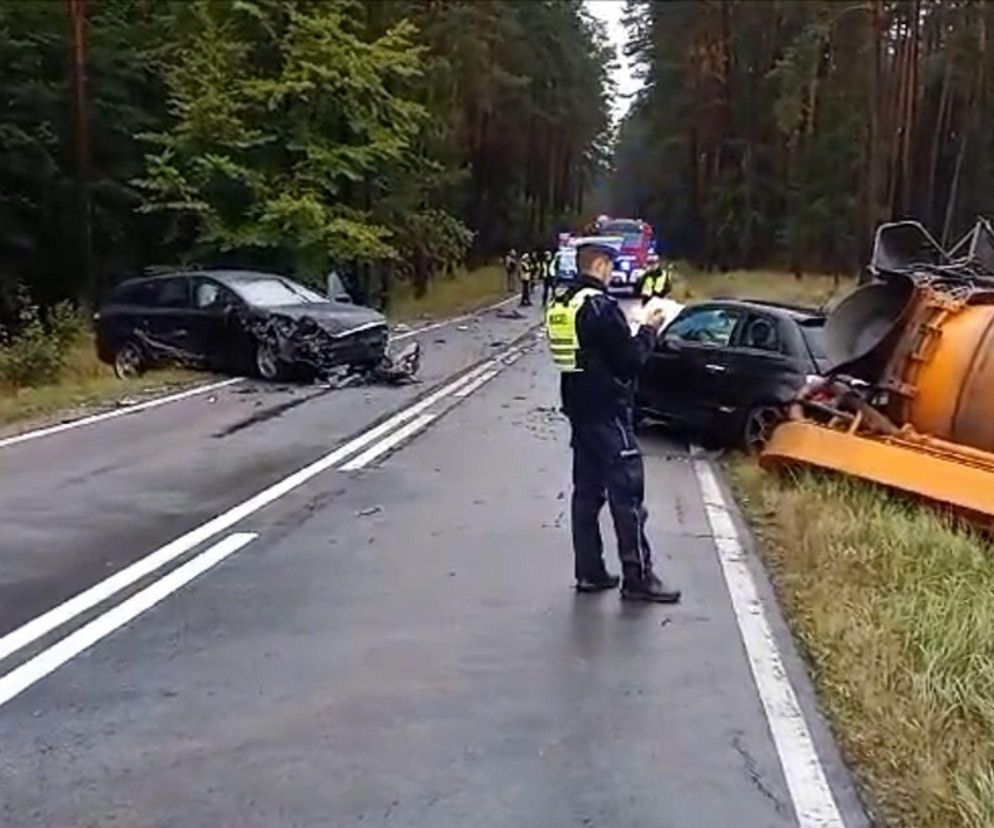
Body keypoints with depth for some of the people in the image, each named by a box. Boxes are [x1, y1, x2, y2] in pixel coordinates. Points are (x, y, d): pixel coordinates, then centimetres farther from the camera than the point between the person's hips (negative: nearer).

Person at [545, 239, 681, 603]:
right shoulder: (601, 306, -18)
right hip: (608, 412, -8)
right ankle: (638, 578, 3)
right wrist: (648, 329, -1)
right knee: (627, 495, -2)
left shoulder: (559, 304, 8)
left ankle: (589, 572, 17)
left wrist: (633, 330, 14)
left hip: (579, 410, 9)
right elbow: (630, 360, -16)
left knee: (586, 491, 12)